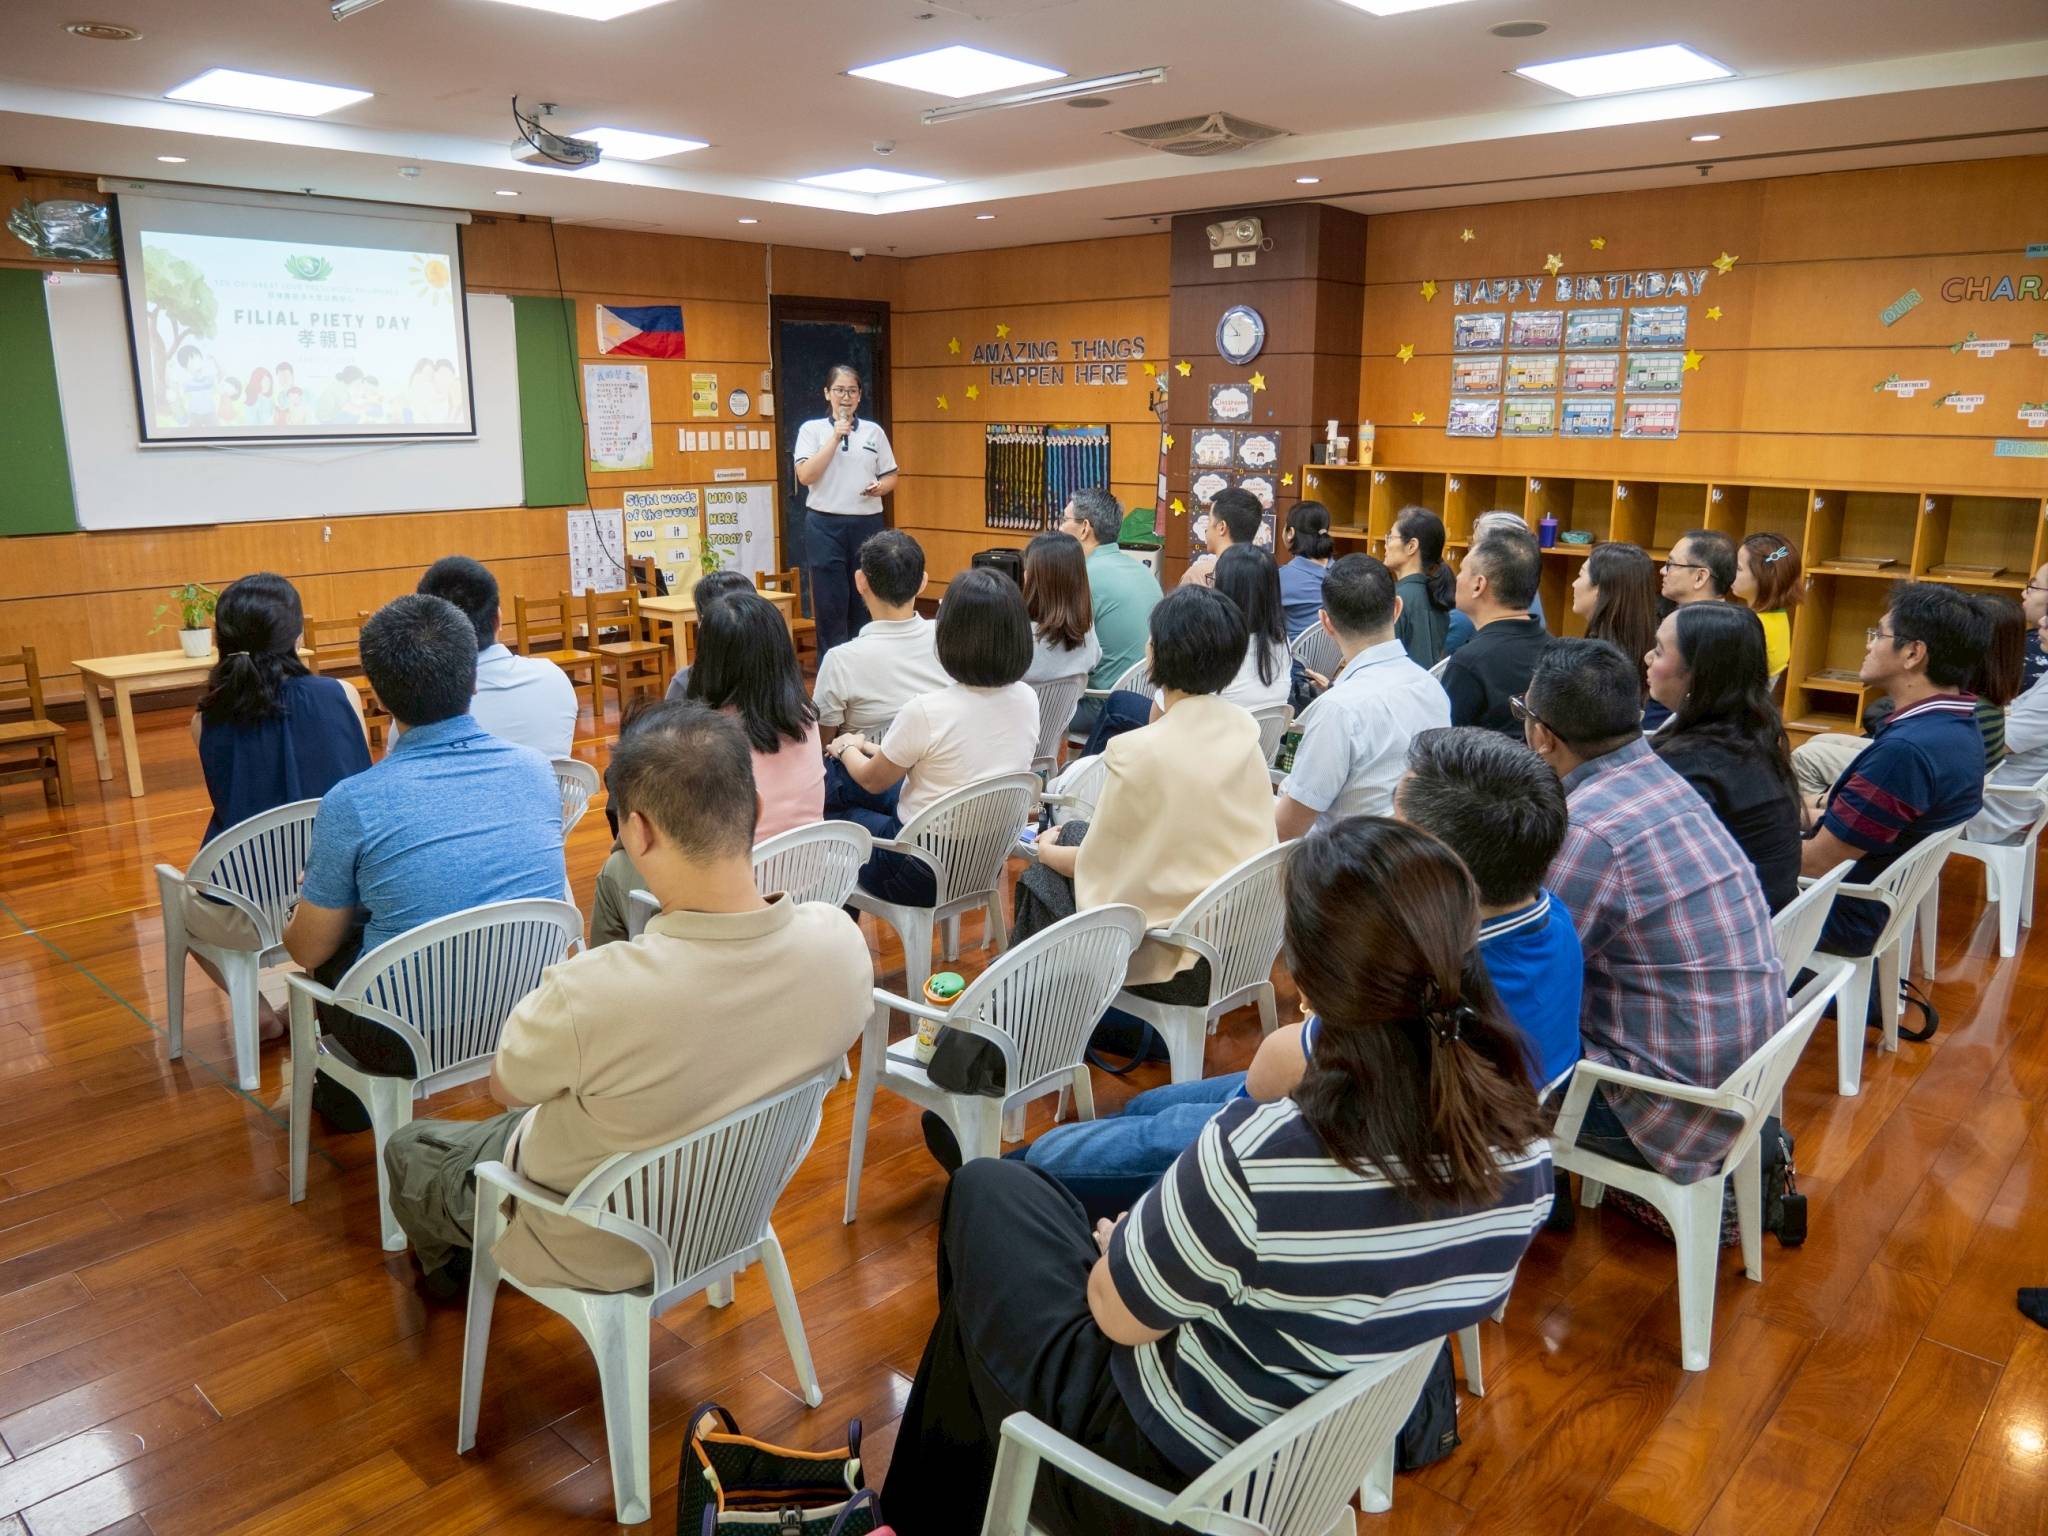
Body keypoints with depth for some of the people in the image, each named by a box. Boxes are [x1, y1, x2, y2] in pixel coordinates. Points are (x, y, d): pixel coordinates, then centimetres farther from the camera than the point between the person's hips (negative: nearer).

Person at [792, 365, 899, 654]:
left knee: (865, 606, 5)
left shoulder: (874, 431, 10)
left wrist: (881, 487, -9)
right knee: (831, 608, -1)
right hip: (825, 525, -2)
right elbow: (805, 476, -9)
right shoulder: (812, 429, 4)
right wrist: (835, 437, -12)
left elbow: (891, 476, 14)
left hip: (867, 524, 2)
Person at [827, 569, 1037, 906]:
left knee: (840, 818, 22)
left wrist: (848, 748, 16)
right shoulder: (1027, 700, -8)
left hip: (925, 875, -6)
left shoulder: (927, 711, -27)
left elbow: (872, 781, -7)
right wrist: (878, 750, 19)